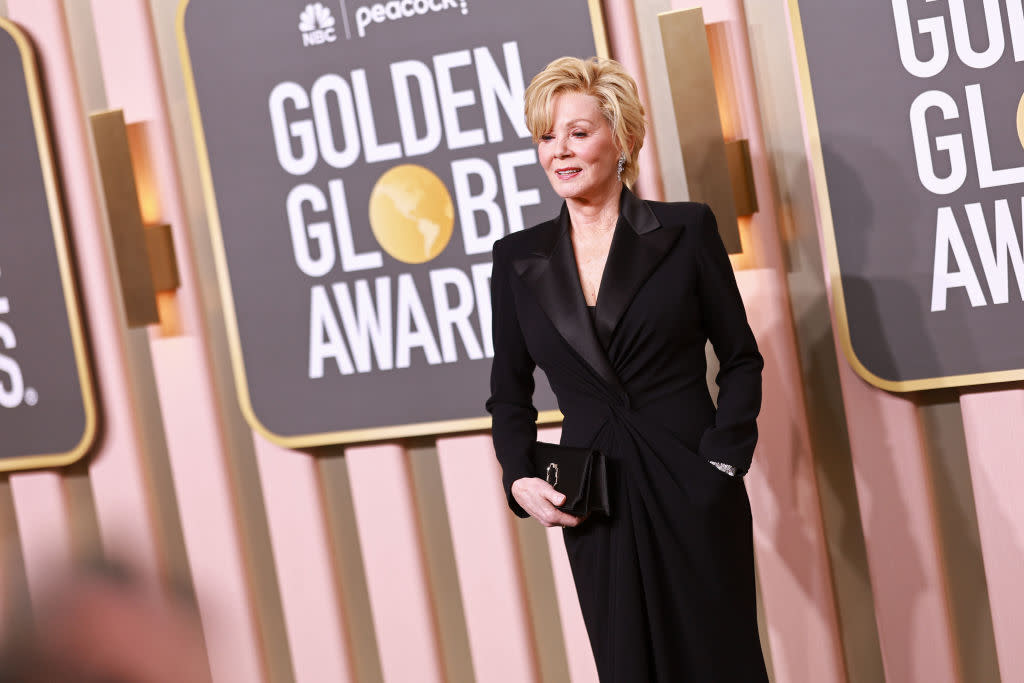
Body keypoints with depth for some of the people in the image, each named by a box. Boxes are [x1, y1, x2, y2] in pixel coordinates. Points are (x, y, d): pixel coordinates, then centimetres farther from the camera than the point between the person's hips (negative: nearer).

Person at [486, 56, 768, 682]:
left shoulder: (687, 231, -1)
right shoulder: (519, 259, 5)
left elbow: (741, 359, 3)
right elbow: (509, 393, 13)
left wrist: (724, 460, -8)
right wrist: (519, 478, -3)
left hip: (692, 493, -2)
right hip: (593, 509, 2)